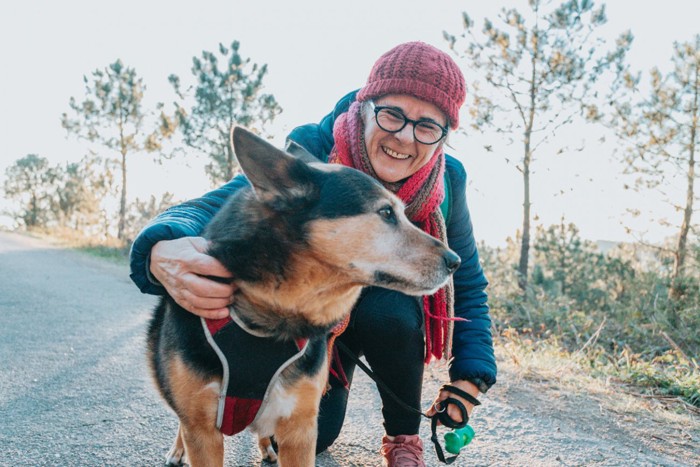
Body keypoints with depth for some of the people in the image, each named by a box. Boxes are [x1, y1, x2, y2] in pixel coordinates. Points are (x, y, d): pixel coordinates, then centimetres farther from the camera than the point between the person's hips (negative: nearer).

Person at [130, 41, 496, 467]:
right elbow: (219, 206, -40)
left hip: (392, 316, 1)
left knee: (387, 312, -33)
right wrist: (163, 251, -64)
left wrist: (470, 378, -21)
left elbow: (468, 284, -9)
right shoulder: (309, 154, -30)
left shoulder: (447, 180, -21)